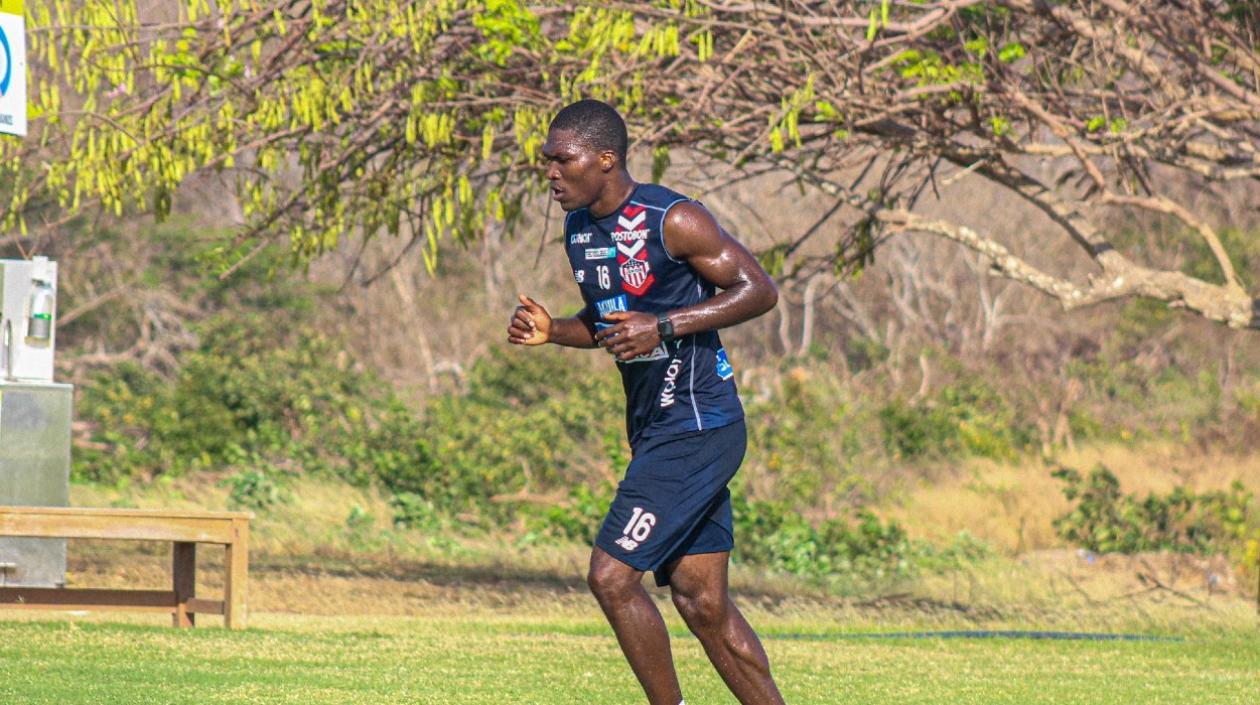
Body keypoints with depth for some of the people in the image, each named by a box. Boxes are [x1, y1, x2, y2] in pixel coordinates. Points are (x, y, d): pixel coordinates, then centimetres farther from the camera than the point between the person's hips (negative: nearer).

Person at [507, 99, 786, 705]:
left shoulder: (672, 221, -15)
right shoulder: (579, 228, 11)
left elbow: (759, 290, -14)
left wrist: (664, 326, -22)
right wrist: (553, 331, 3)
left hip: (696, 428, -9)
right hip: (654, 429, 9)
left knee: (611, 576, -13)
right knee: (702, 604, 8)